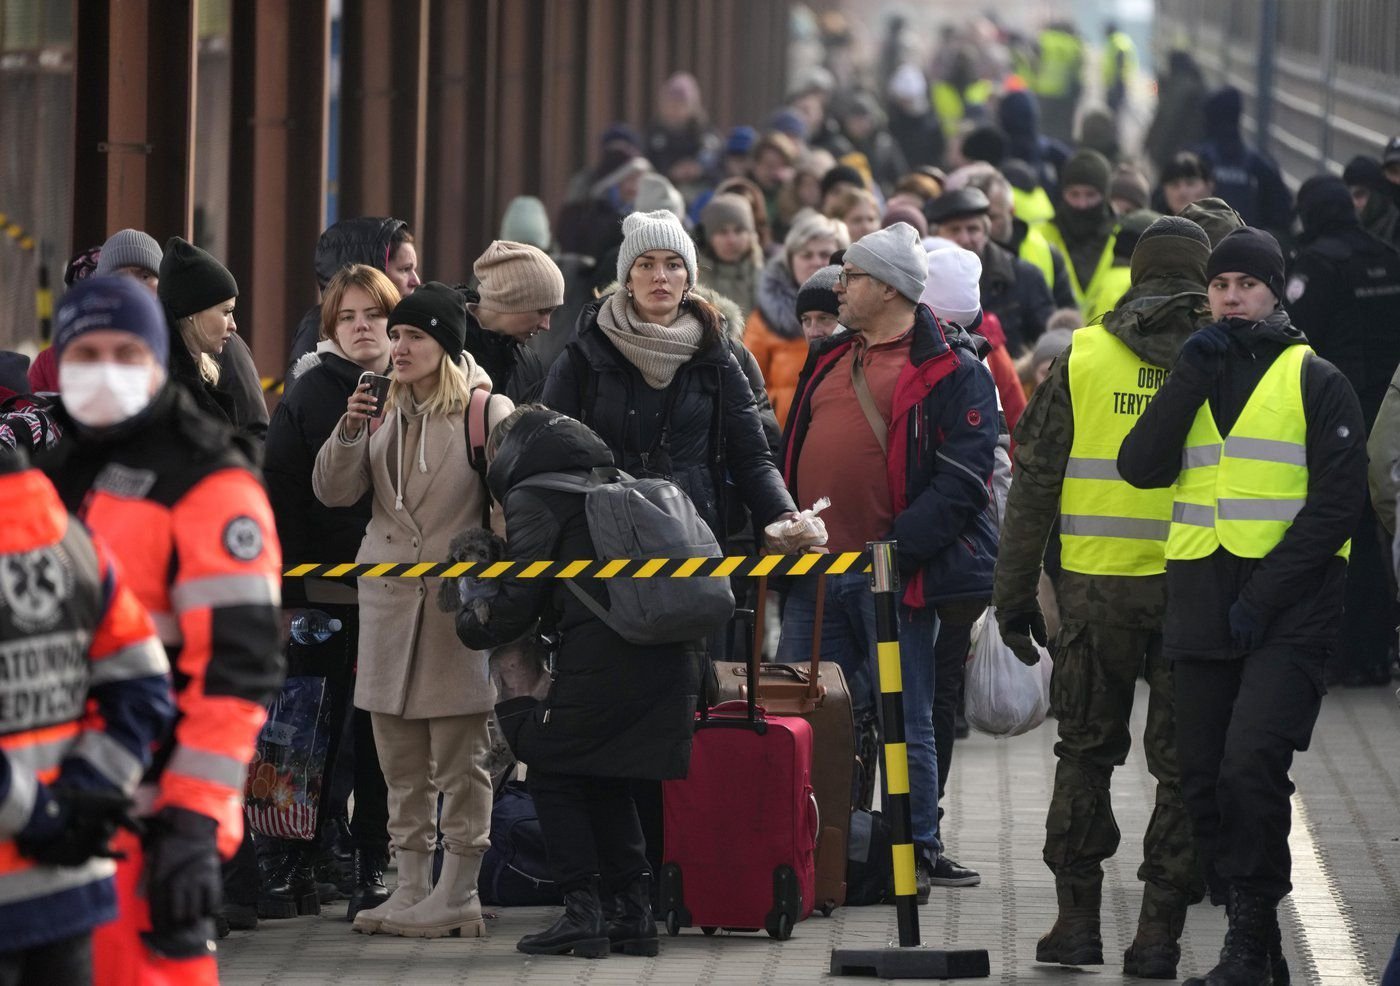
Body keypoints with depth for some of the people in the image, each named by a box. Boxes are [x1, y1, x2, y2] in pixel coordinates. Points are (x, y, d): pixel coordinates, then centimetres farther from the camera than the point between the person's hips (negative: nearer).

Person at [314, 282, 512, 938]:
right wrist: (349, 433, -8)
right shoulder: (384, 410, 13)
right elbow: (333, 491, 9)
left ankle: (457, 894, 1)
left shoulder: (487, 411, -3)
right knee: (400, 758, 8)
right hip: (387, 598, 6)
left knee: (459, 756, -3)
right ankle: (411, 889, 14)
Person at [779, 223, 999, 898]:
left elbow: (962, 476, -14)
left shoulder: (951, 370, -7)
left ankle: (918, 851, 9)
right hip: (815, 571, 7)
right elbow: (791, 453, 25)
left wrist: (900, 544, -21)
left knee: (904, 721, 1)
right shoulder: (830, 360, 17)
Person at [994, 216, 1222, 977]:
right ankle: (1158, 934, 3)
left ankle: (1077, 920, 11)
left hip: (1097, 584, 1)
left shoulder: (1080, 359, 2)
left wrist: (1013, 594, 7)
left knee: (1086, 750, 14)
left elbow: (1034, 483, 2)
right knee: (1182, 765, 6)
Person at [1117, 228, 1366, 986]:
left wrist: (1265, 596, -13)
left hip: (1287, 611, -5)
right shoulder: (1194, 377, 16)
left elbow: (1336, 503, -6)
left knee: (1251, 766, -19)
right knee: (1204, 781, 5)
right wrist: (1193, 376, -8)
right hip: (1201, 605, 5)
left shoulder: (1315, 381, 1)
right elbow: (1141, 468, 2)